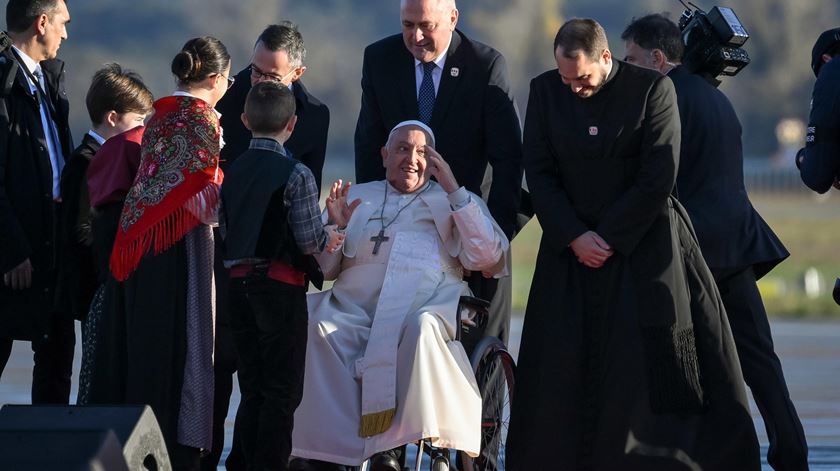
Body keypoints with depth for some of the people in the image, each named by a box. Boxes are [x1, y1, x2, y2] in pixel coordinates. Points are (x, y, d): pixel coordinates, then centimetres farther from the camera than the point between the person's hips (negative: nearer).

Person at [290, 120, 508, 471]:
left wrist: (454, 191, 3)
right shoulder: (359, 197, 29)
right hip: (355, 307, 2)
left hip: (429, 305, -2)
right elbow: (325, 270, 24)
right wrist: (336, 228, 4)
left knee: (422, 327, -38)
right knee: (321, 329, -33)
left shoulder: (451, 201, 24)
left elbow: (486, 259, 6)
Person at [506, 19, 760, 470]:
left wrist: (610, 238, -11)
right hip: (572, 246, 3)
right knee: (561, 369, -1)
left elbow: (657, 179, -10)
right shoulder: (545, 91, 3)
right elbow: (539, 174, 1)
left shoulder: (652, 89, -7)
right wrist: (575, 237, -10)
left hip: (644, 243, -3)